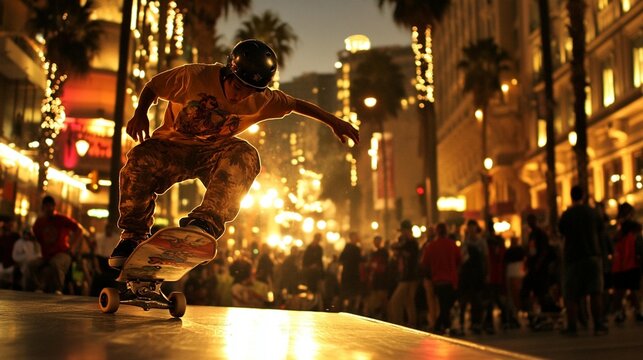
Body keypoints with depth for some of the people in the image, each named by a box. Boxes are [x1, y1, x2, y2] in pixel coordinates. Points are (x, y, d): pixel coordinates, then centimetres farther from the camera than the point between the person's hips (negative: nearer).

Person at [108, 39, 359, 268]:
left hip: (215, 151, 2)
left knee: (245, 156, -32)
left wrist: (333, 121, 8)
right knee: (140, 160, -34)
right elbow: (152, 86, -5)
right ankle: (133, 235, -16)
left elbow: (296, 105, 8)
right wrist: (140, 113, -22)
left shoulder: (262, 100, -8)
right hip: (173, 144, -1)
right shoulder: (195, 76, -17)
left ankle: (205, 222, -41)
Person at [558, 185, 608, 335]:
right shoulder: (593, 212, 3)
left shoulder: (566, 215, -5)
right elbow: (600, 230, 14)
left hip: (573, 257, -1)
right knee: (595, 292, 1)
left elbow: (561, 231, 8)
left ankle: (571, 327, 0)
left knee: (571, 295, 3)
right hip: (592, 255, 1)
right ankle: (598, 325, -2)